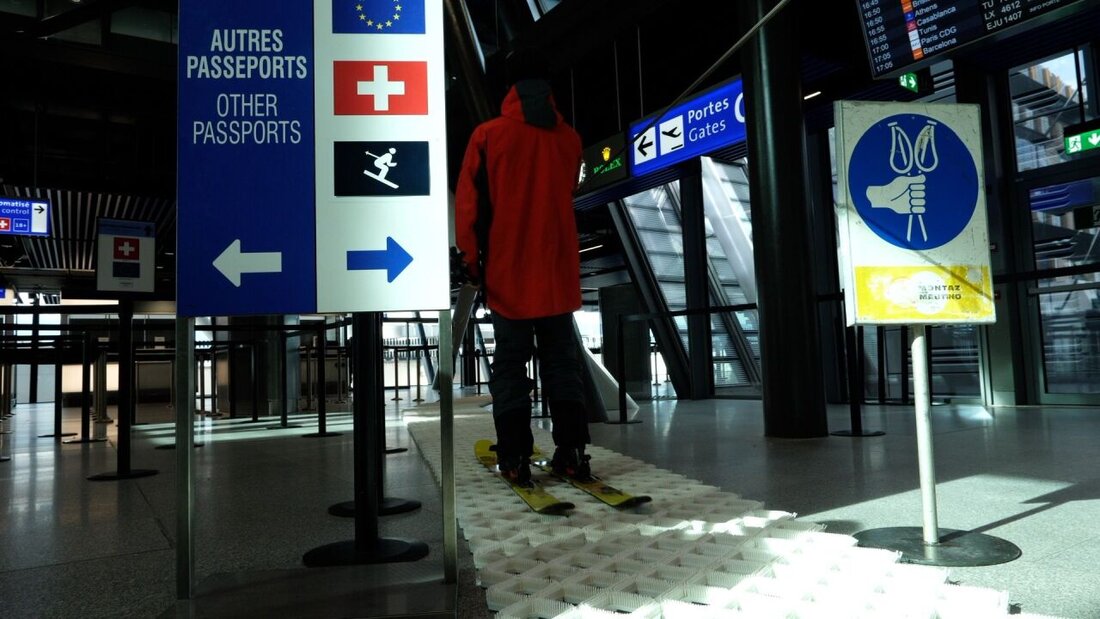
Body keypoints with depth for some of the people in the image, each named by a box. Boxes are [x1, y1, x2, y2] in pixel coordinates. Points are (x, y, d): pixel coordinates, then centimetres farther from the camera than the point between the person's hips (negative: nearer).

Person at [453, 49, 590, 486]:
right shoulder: (569, 139, 5)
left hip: (508, 273, -3)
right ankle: (571, 452, 9)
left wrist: (471, 258, 7)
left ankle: (515, 457, 4)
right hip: (558, 274, 3)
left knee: (510, 364, 3)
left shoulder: (488, 135, -6)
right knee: (561, 361, 9)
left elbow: (469, 203, -4)